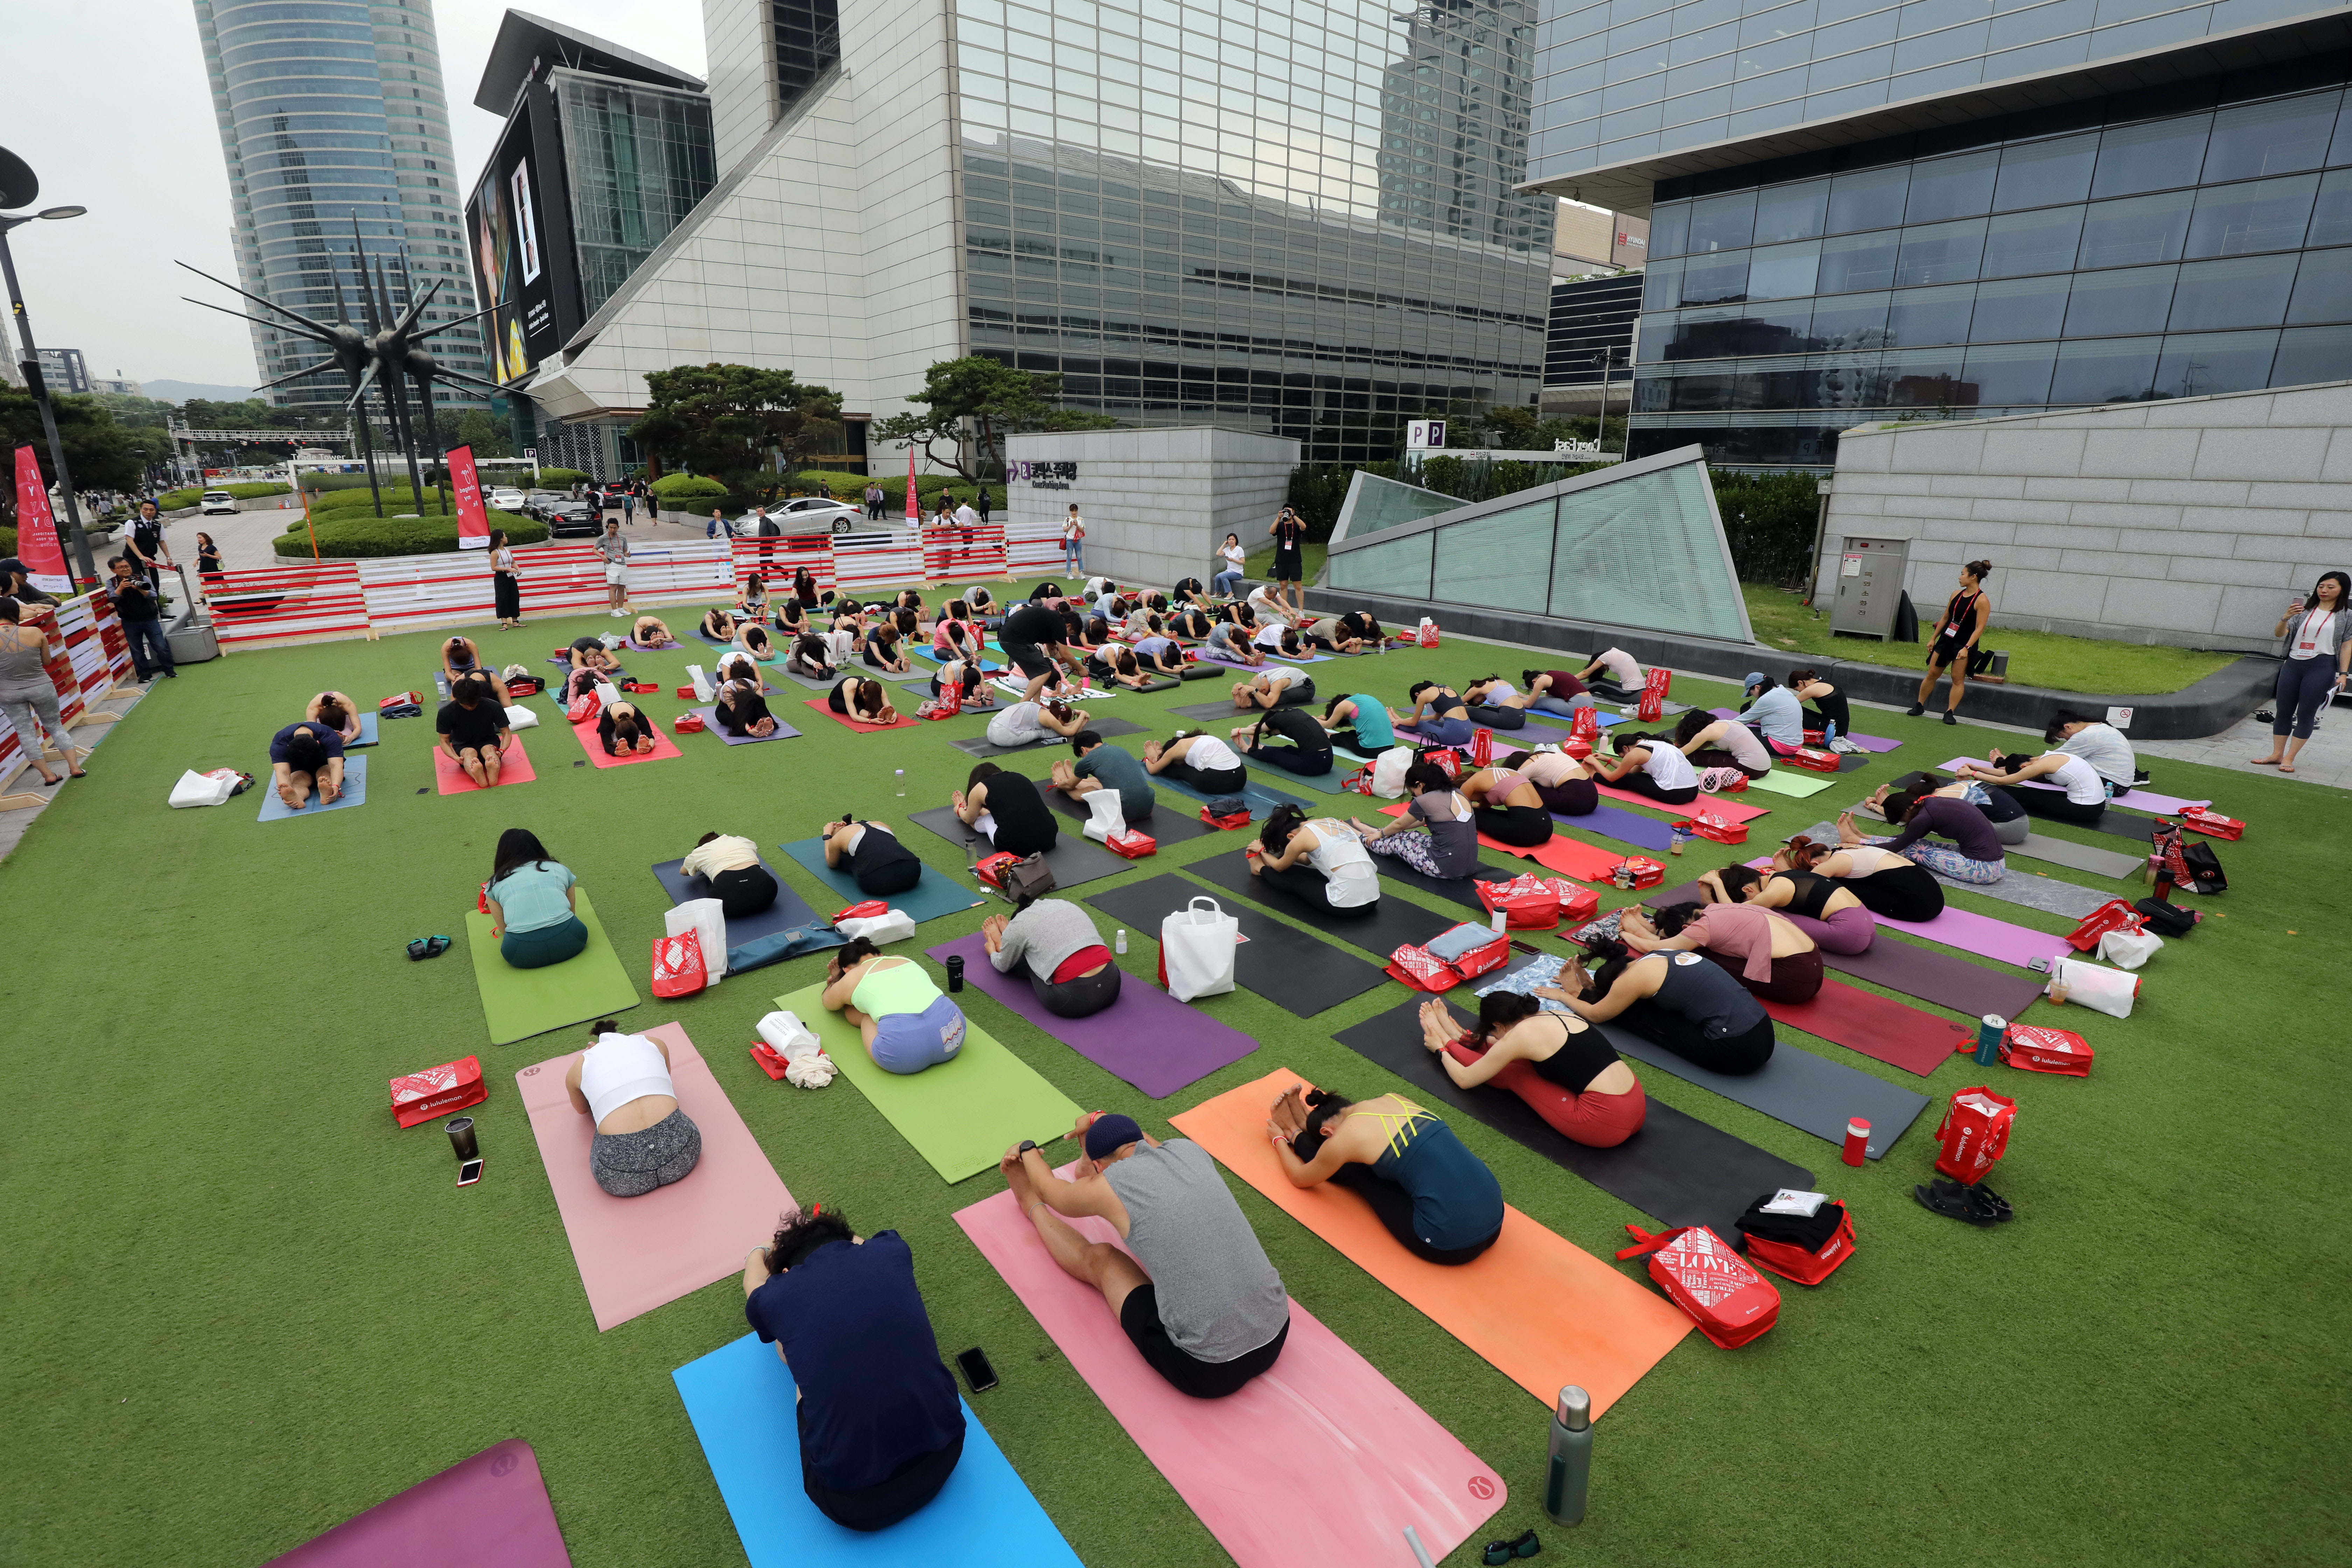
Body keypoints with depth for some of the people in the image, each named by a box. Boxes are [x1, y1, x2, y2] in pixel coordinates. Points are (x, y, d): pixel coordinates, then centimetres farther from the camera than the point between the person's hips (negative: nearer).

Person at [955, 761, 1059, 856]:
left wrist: (959, 810, 56)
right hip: (1049, 838, 4)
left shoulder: (979, 789, 11)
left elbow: (969, 820, 32)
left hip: (1015, 845, -4)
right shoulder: (1020, 777, 23)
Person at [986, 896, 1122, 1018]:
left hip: (1074, 999, -6)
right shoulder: (1066, 904, 21)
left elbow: (1004, 966, 23)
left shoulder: (1019, 925, 5)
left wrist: (992, 951, 45)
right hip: (1112, 983, 6)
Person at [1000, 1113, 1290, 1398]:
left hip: (1208, 1372, -5)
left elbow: (1048, 1188, 15)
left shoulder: (1108, 1186, -11)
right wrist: (1101, 1121, 47)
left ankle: (1031, 1206, 45)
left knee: (1098, 1258, 19)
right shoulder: (1191, 1149, 2)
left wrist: (1027, 1150, 36)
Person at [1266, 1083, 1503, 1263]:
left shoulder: (1341, 1140, -7)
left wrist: (1279, 1139, 35)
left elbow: (1300, 1178, 18)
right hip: (1494, 1213, 6)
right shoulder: (1393, 1099, 10)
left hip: (1451, 1243, -6)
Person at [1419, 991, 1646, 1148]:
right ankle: (1462, 1039, 37)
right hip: (1636, 1104, 8)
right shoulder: (1556, 1017, 13)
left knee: (1511, 1072, 9)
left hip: (1607, 1121, -7)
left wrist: (1440, 1049, 22)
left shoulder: (1518, 1035, -8)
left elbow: (1465, 1079, 5)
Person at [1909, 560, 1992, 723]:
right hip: (1945, 641, 6)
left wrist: (1967, 648, -23)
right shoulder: (1956, 595, 7)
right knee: (1932, 674, 8)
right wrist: (1933, 639, 14)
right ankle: (1919, 706, 17)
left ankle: (1950, 713, 3)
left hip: (1964, 645, -6)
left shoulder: (1982, 601, -12)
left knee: (1958, 679, -1)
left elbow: (1980, 628, -16)